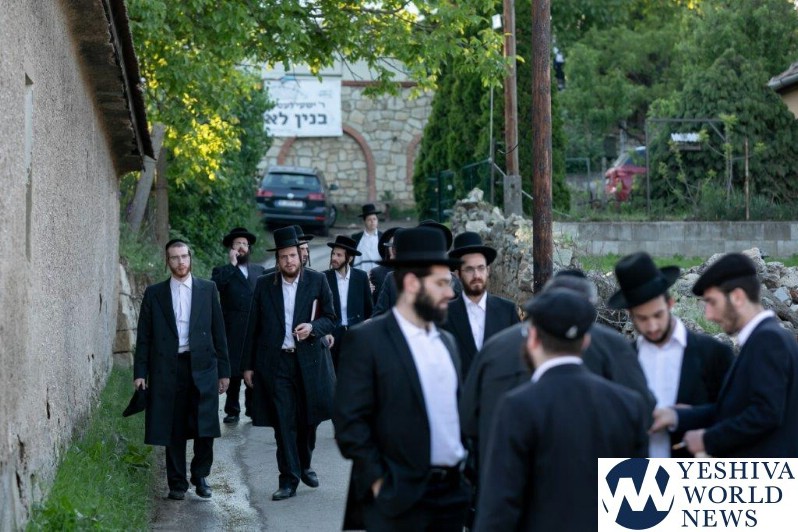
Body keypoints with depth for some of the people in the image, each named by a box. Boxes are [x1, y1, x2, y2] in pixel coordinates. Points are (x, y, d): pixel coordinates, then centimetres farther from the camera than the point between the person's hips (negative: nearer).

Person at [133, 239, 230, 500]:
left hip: (202, 367, 0)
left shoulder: (208, 289, 8)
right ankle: (177, 483, 15)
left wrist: (224, 370, 5)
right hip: (167, 368, 0)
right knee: (173, 430, 4)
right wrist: (140, 372, 0)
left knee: (205, 427, -6)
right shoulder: (154, 293, 8)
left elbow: (218, 332, 8)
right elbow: (144, 336, 7)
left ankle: (200, 475, 14)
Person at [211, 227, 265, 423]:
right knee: (233, 372, -2)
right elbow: (213, 286, -17)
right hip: (233, 333, -3)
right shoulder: (222, 272, 5)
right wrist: (232, 264, -13)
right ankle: (232, 410, 6)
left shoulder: (259, 271, 16)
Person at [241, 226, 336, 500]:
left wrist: (312, 327, -15)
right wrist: (248, 365, 5)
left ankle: (304, 465, 34)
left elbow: (329, 318, 7)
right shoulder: (264, 285, 4)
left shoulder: (317, 281, 2)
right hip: (275, 362, 0)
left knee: (308, 418, 10)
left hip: (309, 361, 1)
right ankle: (288, 479, 1)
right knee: (283, 423, -4)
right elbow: (253, 327, 7)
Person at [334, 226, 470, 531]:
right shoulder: (366, 340, -8)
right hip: (399, 497, -7)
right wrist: (379, 481, -14)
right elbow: (349, 421, -12)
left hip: (453, 491, 7)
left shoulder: (446, 341, 15)